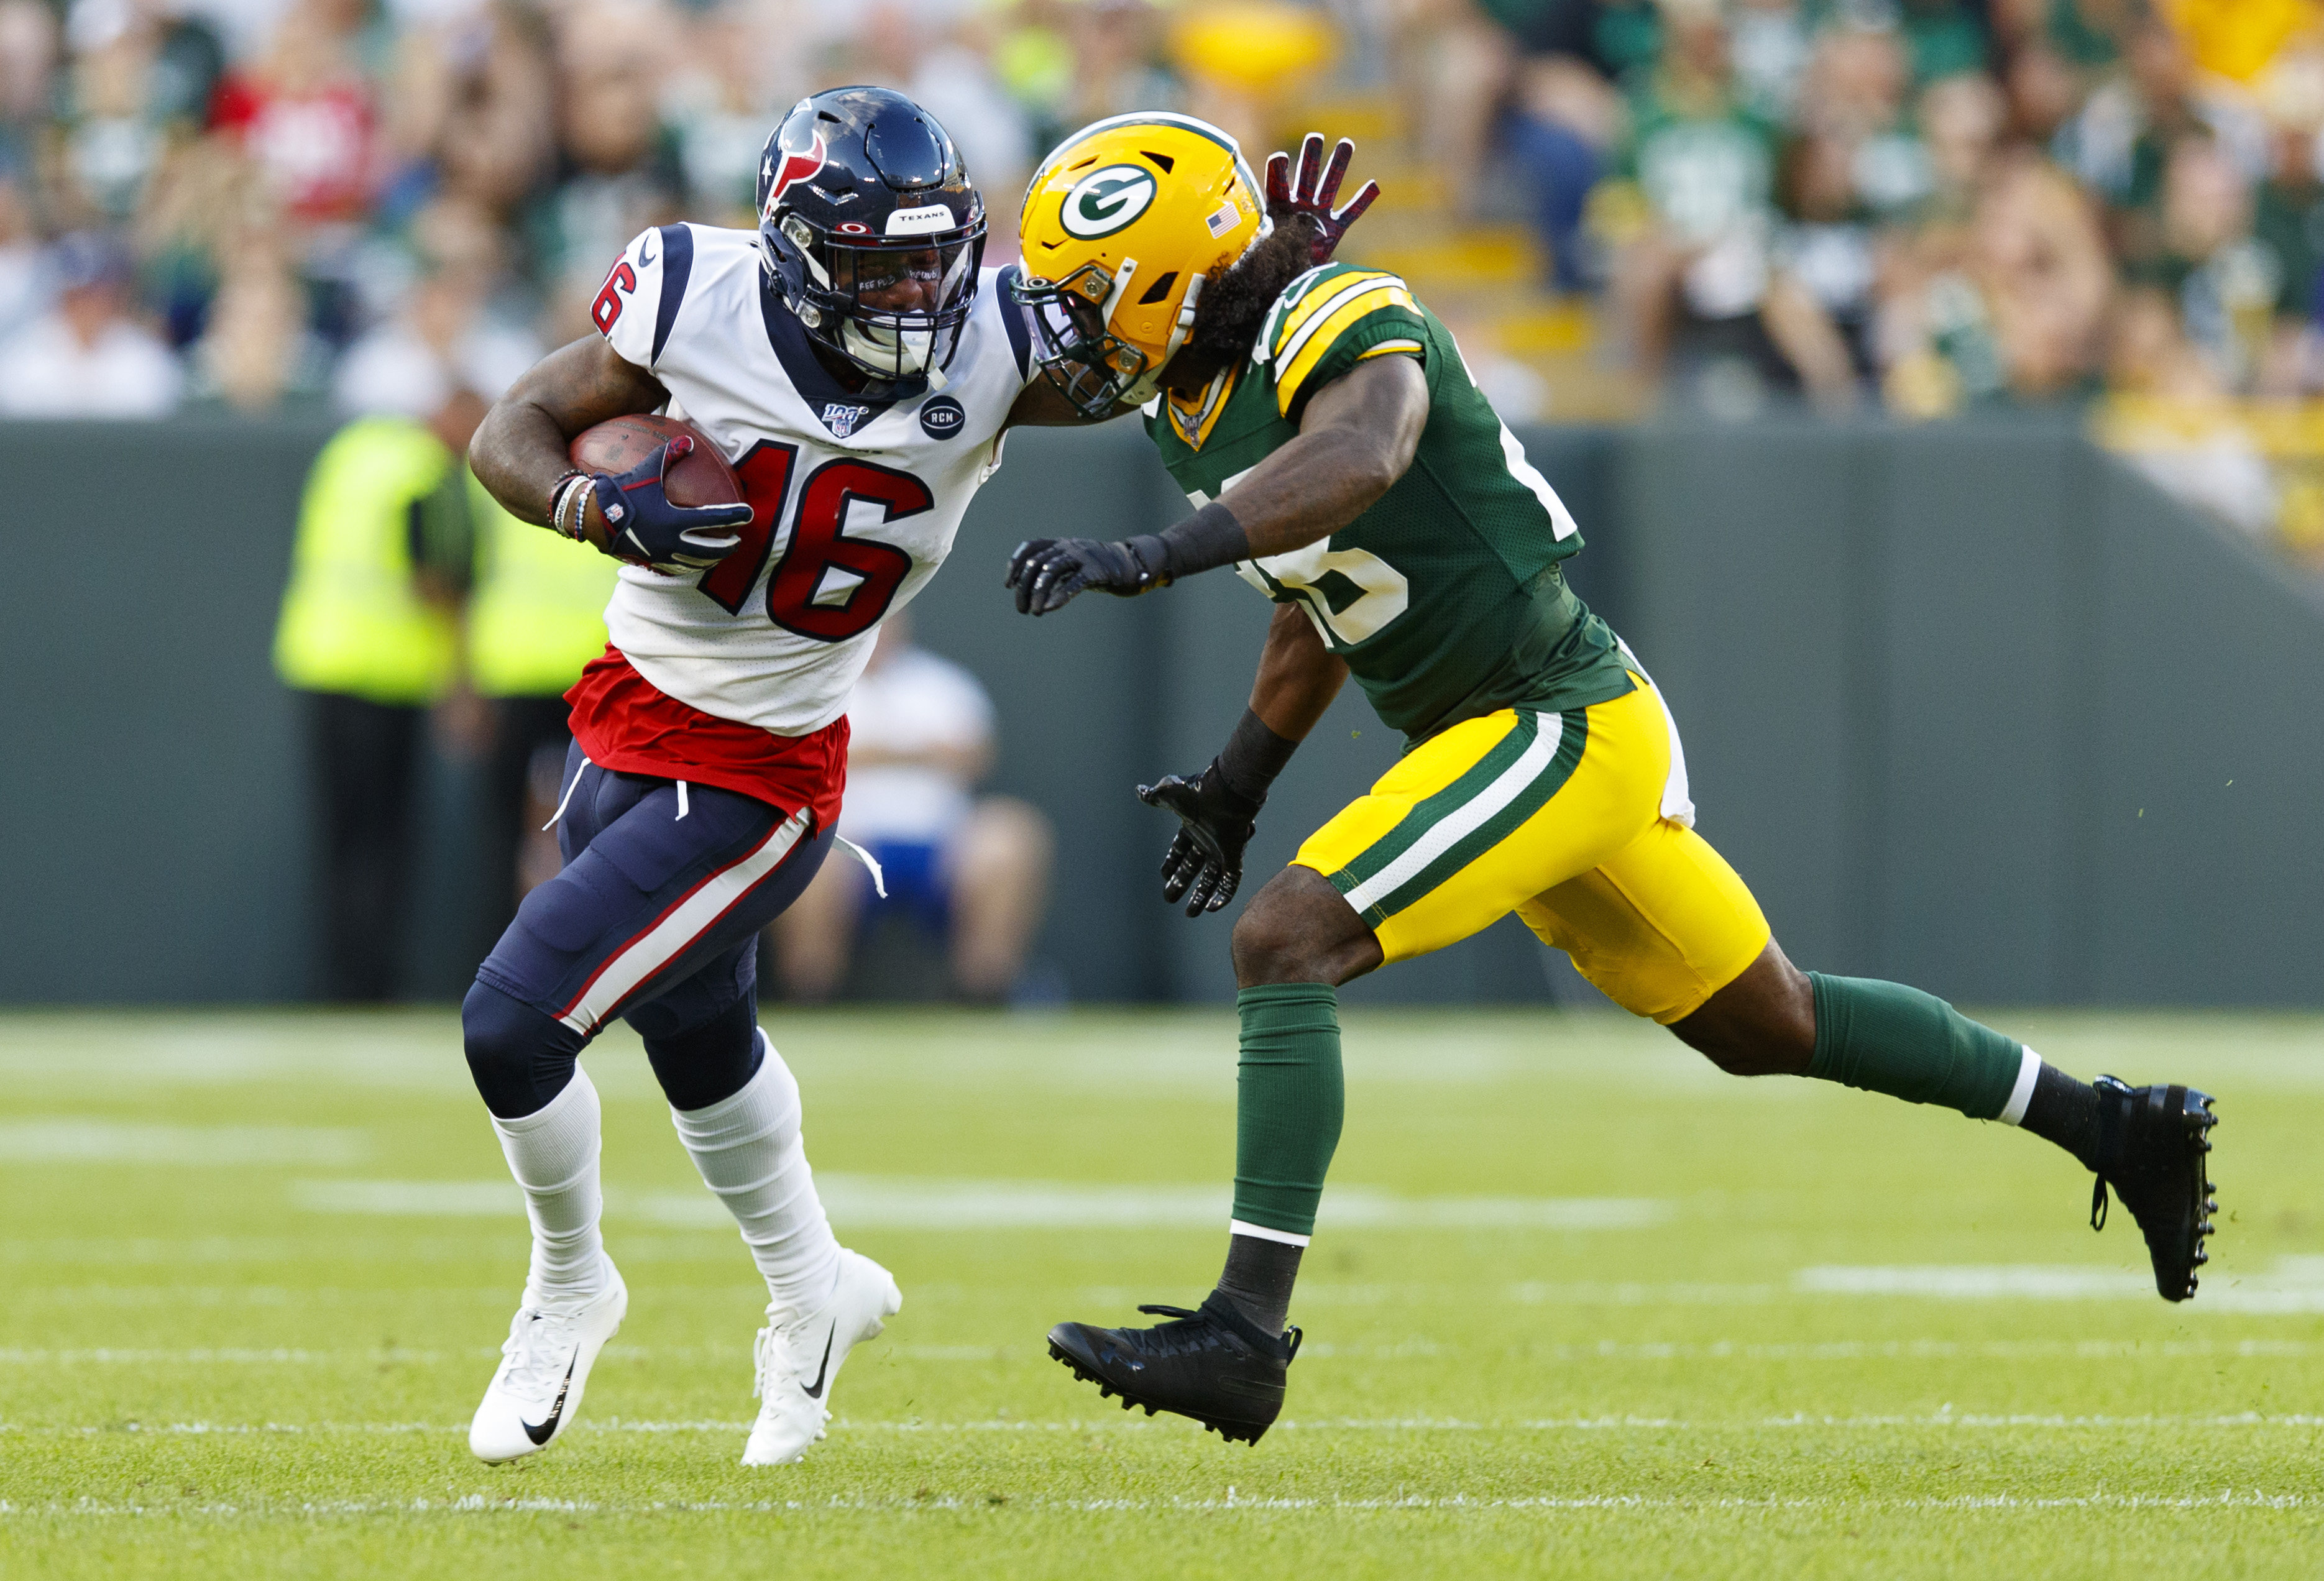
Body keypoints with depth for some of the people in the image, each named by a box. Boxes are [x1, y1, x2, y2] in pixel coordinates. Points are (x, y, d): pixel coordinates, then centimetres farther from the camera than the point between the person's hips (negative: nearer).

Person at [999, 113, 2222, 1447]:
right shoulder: (1200, 409, 8)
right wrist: (1237, 785, 27)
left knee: (1290, 940, -21)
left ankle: (1245, 1331, -24)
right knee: (1763, 1023, 21)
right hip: (1510, 737, 10)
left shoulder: (1342, 326, -20)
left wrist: (1150, 559, -53)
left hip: (1564, 728, -10)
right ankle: (2114, 1126, 36)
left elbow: (1357, 462, -45)